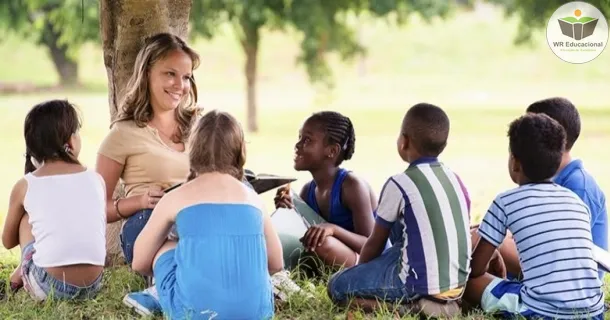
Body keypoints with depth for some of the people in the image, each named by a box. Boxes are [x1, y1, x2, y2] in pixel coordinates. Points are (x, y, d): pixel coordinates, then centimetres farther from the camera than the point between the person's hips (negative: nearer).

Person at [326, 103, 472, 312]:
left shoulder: (399, 184, -9)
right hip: (458, 284, 8)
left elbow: (375, 243, 2)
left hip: (422, 285, -8)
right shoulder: (455, 180, 10)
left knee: (337, 286, 5)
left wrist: (361, 272, 22)